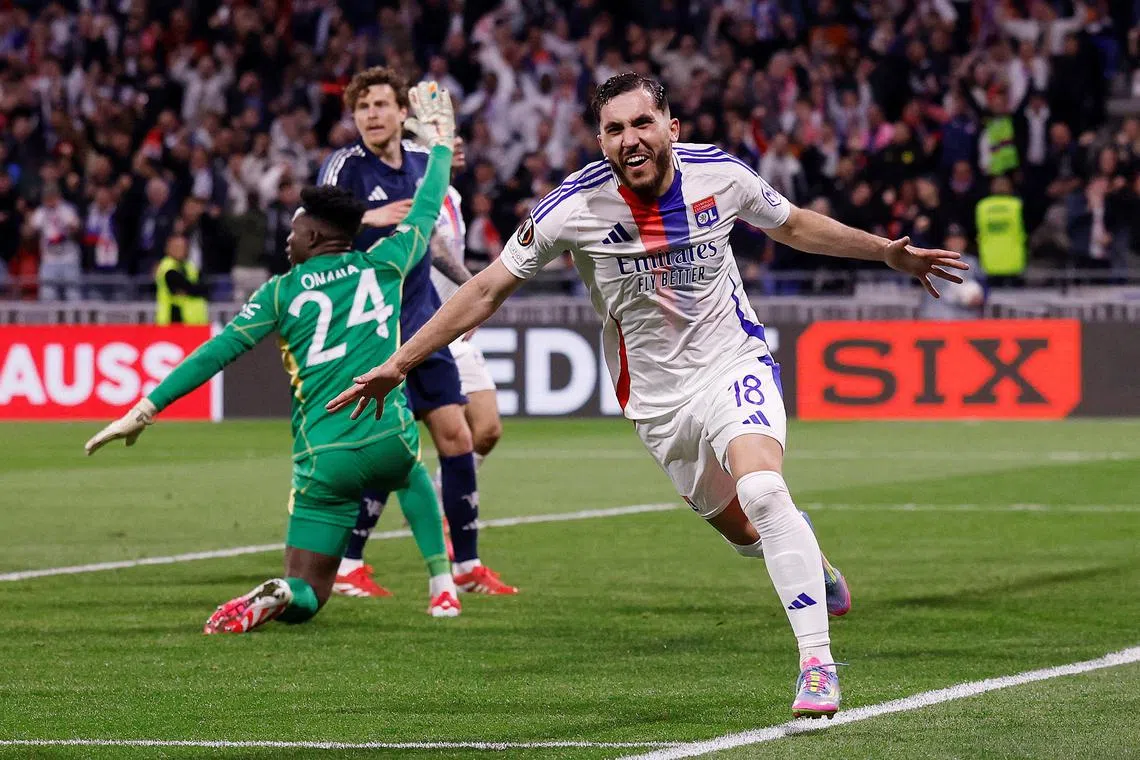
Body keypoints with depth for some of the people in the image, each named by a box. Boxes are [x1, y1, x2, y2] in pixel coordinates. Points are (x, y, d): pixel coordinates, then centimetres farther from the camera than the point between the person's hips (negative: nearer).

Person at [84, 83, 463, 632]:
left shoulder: (281, 293, 3)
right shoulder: (382, 267, 7)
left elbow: (217, 353, -1)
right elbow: (424, 215, 23)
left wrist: (146, 409, 2)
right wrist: (441, 143, 39)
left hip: (324, 458, -1)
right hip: (388, 437, 1)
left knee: (305, 595, 5)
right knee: (413, 477, 40)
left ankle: (273, 597, -32)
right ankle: (442, 588, 25)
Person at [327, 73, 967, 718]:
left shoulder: (720, 174, -11)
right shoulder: (575, 207, -15)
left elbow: (794, 226, 10)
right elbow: (488, 289, -6)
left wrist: (887, 251, 6)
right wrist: (398, 364, -7)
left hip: (734, 363, -2)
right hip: (657, 398, 2)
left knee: (761, 491, -27)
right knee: (743, 531, 9)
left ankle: (818, 662, -25)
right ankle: (799, 543, 47)